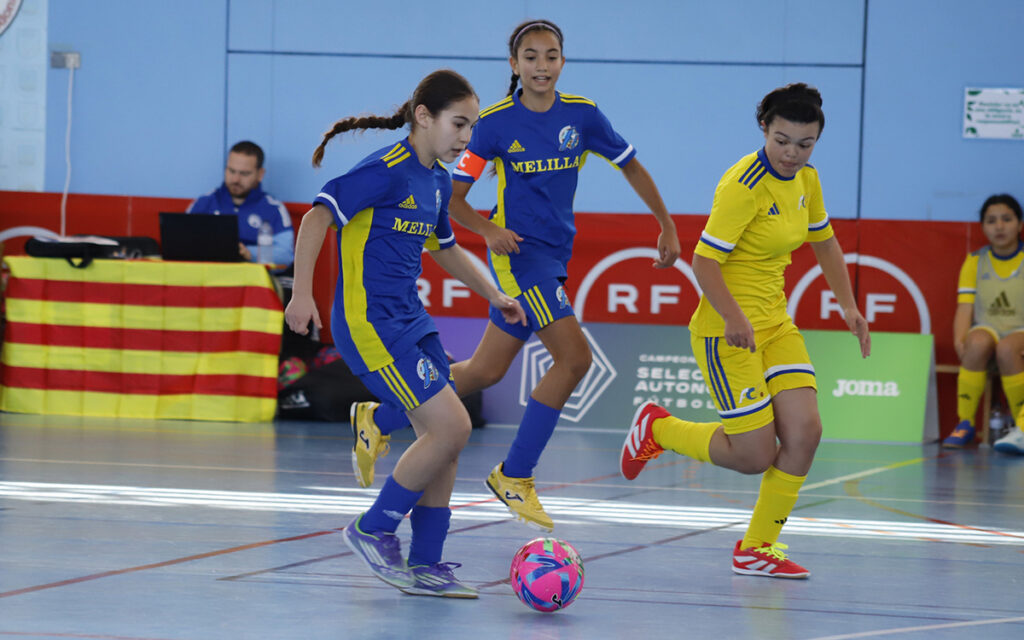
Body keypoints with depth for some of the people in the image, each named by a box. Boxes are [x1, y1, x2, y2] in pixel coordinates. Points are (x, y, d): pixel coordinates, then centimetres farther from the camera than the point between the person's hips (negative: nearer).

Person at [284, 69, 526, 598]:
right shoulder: (387, 170, -15)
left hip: (409, 321, 9)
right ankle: (373, 530, 2)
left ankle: (425, 564, 14)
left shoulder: (437, 180, 13)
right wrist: (301, 294, -24)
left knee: (445, 437, 6)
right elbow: (318, 216, -19)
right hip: (368, 322, -9)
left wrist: (493, 294, 34)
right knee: (450, 427, -13)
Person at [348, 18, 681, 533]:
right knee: (574, 356, -18)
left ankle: (378, 421, 29)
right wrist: (488, 229, -21)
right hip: (518, 250, -6)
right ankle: (515, 476, -6)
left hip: (554, 254, 6)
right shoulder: (495, 123, -9)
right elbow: (452, 196, -5)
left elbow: (630, 166, 14)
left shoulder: (582, 114, 1)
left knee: (486, 370, 12)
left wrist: (667, 227, 13)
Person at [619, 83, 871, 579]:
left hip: (775, 323, 8)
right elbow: (704, 261, -21)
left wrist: (848, 306, 13)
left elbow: (824, 243, 21)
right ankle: (656, 427, 18)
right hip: (728, 330, -7)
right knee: (754, 456, -8)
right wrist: (735, 318, -33)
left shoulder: (806, 180, 4)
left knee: (804, 431, -7)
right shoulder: (744, 185, -20)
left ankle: (756, 548, 8)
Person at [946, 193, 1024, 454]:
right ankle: (964, 423, -27)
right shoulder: (975, 262, 10)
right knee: (979, 342, -35)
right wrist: (959, 341, -18)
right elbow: (965, 308, 2)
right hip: (986, 328, 2)